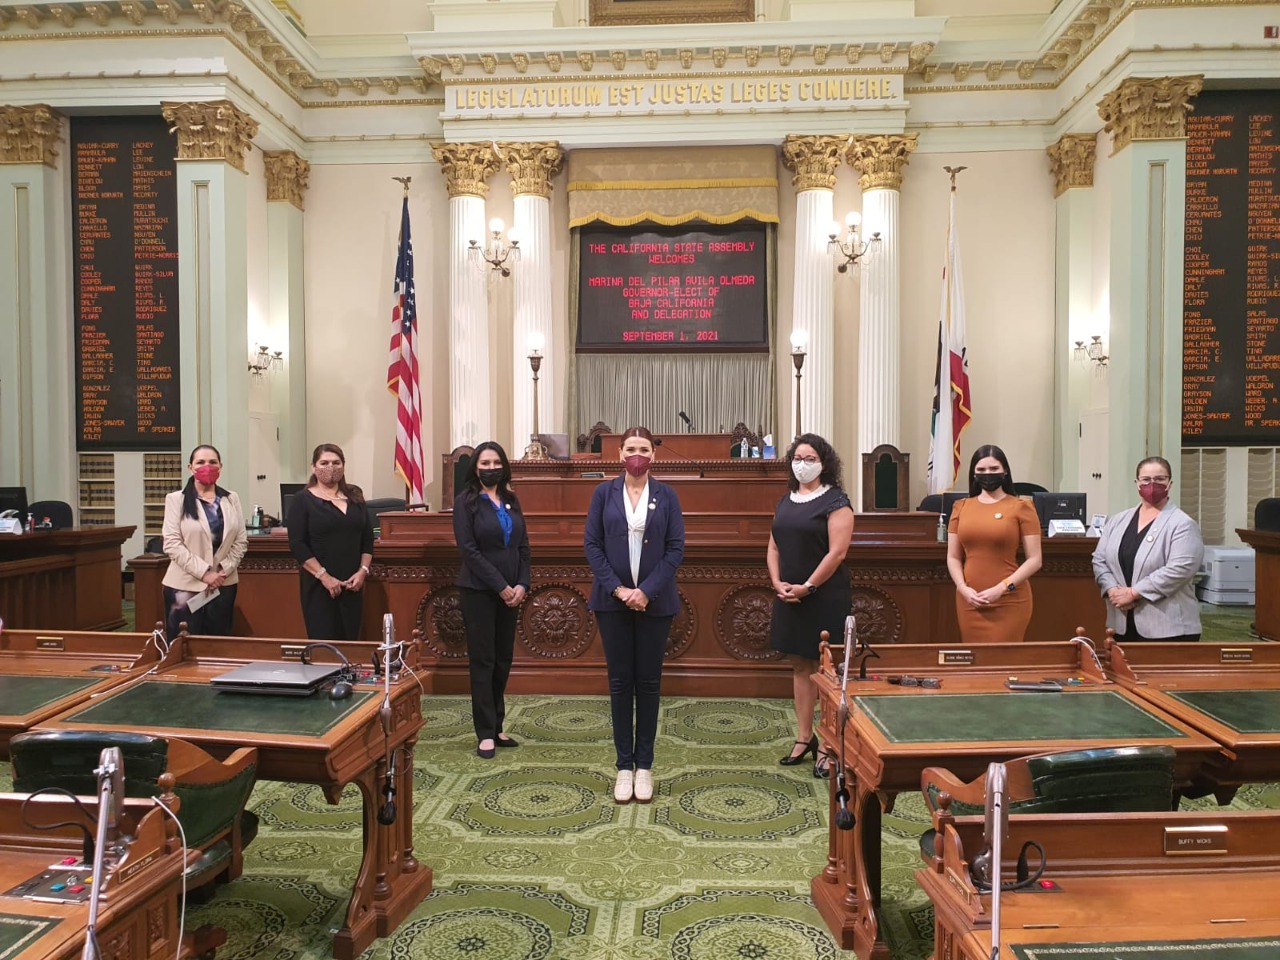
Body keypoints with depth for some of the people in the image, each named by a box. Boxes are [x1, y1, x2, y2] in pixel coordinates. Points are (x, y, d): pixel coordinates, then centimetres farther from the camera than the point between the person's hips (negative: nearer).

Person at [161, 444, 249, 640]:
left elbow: (241, 541, 5)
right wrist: (203, 572, -16)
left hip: (223, 585, 3)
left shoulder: (231, 499, 7)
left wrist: (224, 569, -9)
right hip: (185, 585, -3)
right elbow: (172, 544, -10)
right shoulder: (176, 499, -2)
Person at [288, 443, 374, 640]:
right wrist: (324, 576, -16)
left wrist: (363, 571, -3)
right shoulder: (303, 501, -1)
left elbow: (368, 538, 10)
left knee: (350, 642, 4)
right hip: (319, 584, -4)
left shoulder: (355, 497, 11)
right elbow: (297, 545, -9)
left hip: (352, 584, 4)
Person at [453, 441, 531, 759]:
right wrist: (501, 586, -16)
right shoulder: (465, 502, -4)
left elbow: (523, 546, 8)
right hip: (479, 591, -5)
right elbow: (468, 549, -12)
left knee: (504, 660, 9)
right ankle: (486, 733, 5)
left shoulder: (511, 501, 11)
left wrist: (522, 584, -7)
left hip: (512, 591, 5)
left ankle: (497, 726, 19)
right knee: (483, 661, 0)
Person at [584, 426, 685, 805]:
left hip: (654, 601, 0)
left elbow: (676, 548, -2)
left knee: (648, 682, 7)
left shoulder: (666, 495, 2)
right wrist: (617, 588, -11)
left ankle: (644, 765, 18)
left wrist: (647, 591, -13)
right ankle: (624, 765, 16)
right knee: (620, 682, 6)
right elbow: (592, 545, -1)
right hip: (613, 600, 0)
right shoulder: (604, 493, 2)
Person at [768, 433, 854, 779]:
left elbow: (837, 552, -16)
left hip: (824, 598, -7)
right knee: (800, 666, 13)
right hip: (789, 597, 7)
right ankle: (804, 739, 23)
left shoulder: (835, 501, -8)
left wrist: (807, 587, -16)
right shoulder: (787, 501, 12)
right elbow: (774, 547, 13)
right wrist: (777, 583, -2)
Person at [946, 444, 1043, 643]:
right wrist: (963, 588, -5)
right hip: (970, 601, 3)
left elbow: (1034, 560, -3)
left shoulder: (1020, 507, 0)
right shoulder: (961, 507, 9)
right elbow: (953, 558, 11)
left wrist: (1002, 588, -12)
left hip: (1010, 602, -3)